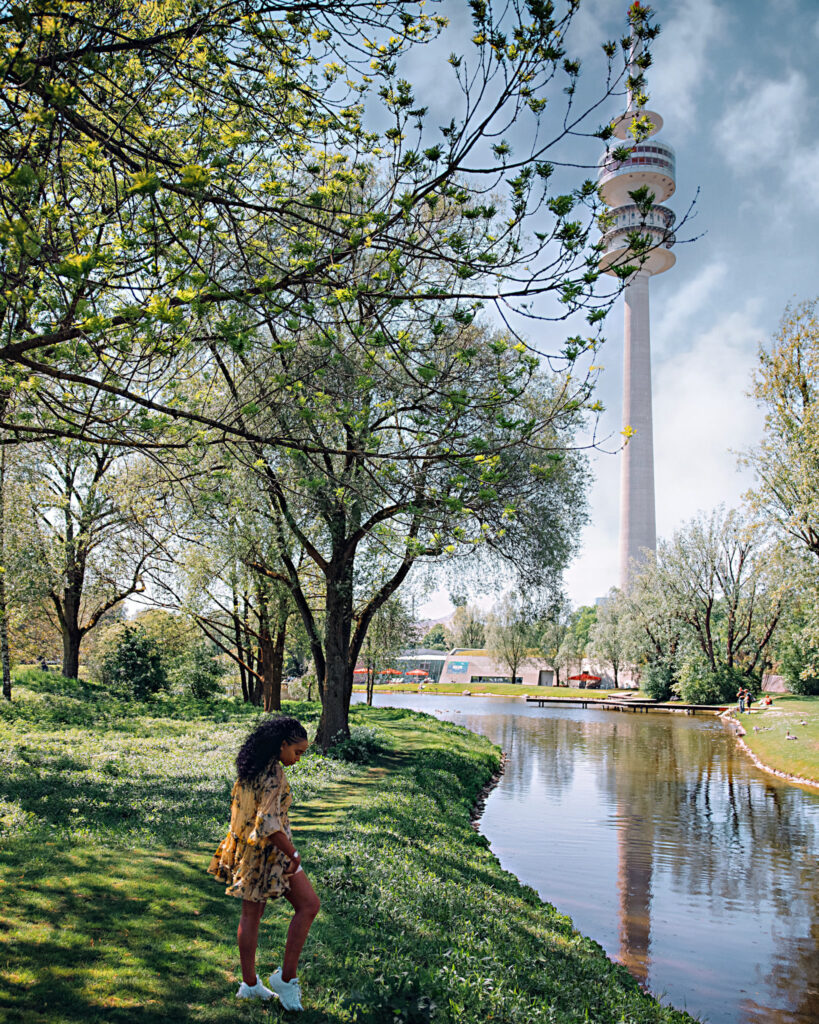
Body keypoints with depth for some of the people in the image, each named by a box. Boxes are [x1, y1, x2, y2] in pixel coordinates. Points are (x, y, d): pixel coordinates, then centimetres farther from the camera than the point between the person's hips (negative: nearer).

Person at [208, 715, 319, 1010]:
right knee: (308, 905, 2)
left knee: (251, 913, 16)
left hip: (247, 850, 9)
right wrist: (294, 854, -19)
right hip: (270, 852, -9)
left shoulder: (251, 767, 4)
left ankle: (249, 983, 27)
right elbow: (269, 824, -29)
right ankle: (286, 977, 6)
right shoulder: (273, 775, -24)